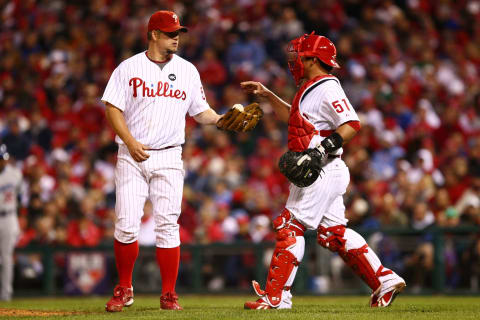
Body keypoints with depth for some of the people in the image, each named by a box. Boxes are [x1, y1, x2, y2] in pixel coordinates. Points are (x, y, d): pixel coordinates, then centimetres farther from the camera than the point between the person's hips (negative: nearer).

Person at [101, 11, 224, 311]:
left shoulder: (187, 70, 10)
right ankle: (124, 290, 10)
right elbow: (113, 107, -1)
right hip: (132, 157, -1)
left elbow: (200, 111, 12)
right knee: (127, 224, -7)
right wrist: (130, 142, -14)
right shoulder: (129, 68, 2)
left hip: (169, 157, 1)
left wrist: (220, 119, -9)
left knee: (167, 225, -3)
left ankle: (169, 294, 4)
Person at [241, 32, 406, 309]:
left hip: (323, 171, -10)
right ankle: (384, 281, 12)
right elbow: (293, 117, 36)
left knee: (290, 226, -9)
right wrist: (267, 95, 30)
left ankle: (276, 296, -9)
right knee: (334, 233, 11)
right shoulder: (310, 89, 18)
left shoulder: (327, 89, -13)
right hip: (318, 173, 10)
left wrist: (324, 146, -32)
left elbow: (353, 124, -23)